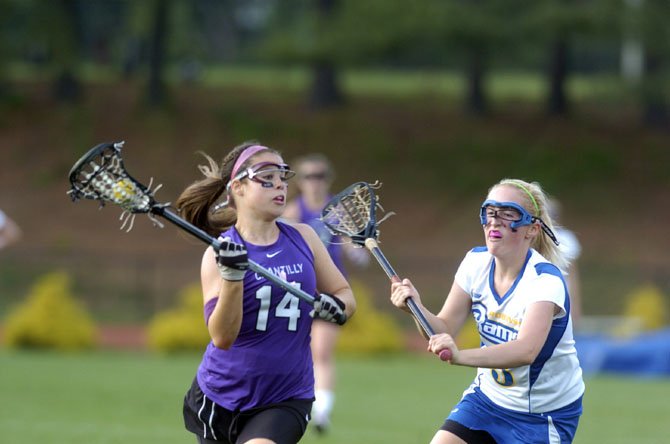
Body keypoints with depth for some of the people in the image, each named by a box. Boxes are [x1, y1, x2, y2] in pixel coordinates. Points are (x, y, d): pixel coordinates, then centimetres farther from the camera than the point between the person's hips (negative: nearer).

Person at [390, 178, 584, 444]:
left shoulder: (545, 280, -27)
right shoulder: (476, 263, -7)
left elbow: (526, 351, -43)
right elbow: (444, 330, -7)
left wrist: (461, 356, -58)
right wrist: (417, 309, -30)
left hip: (545, 413, -5)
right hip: (488, 398, 5)